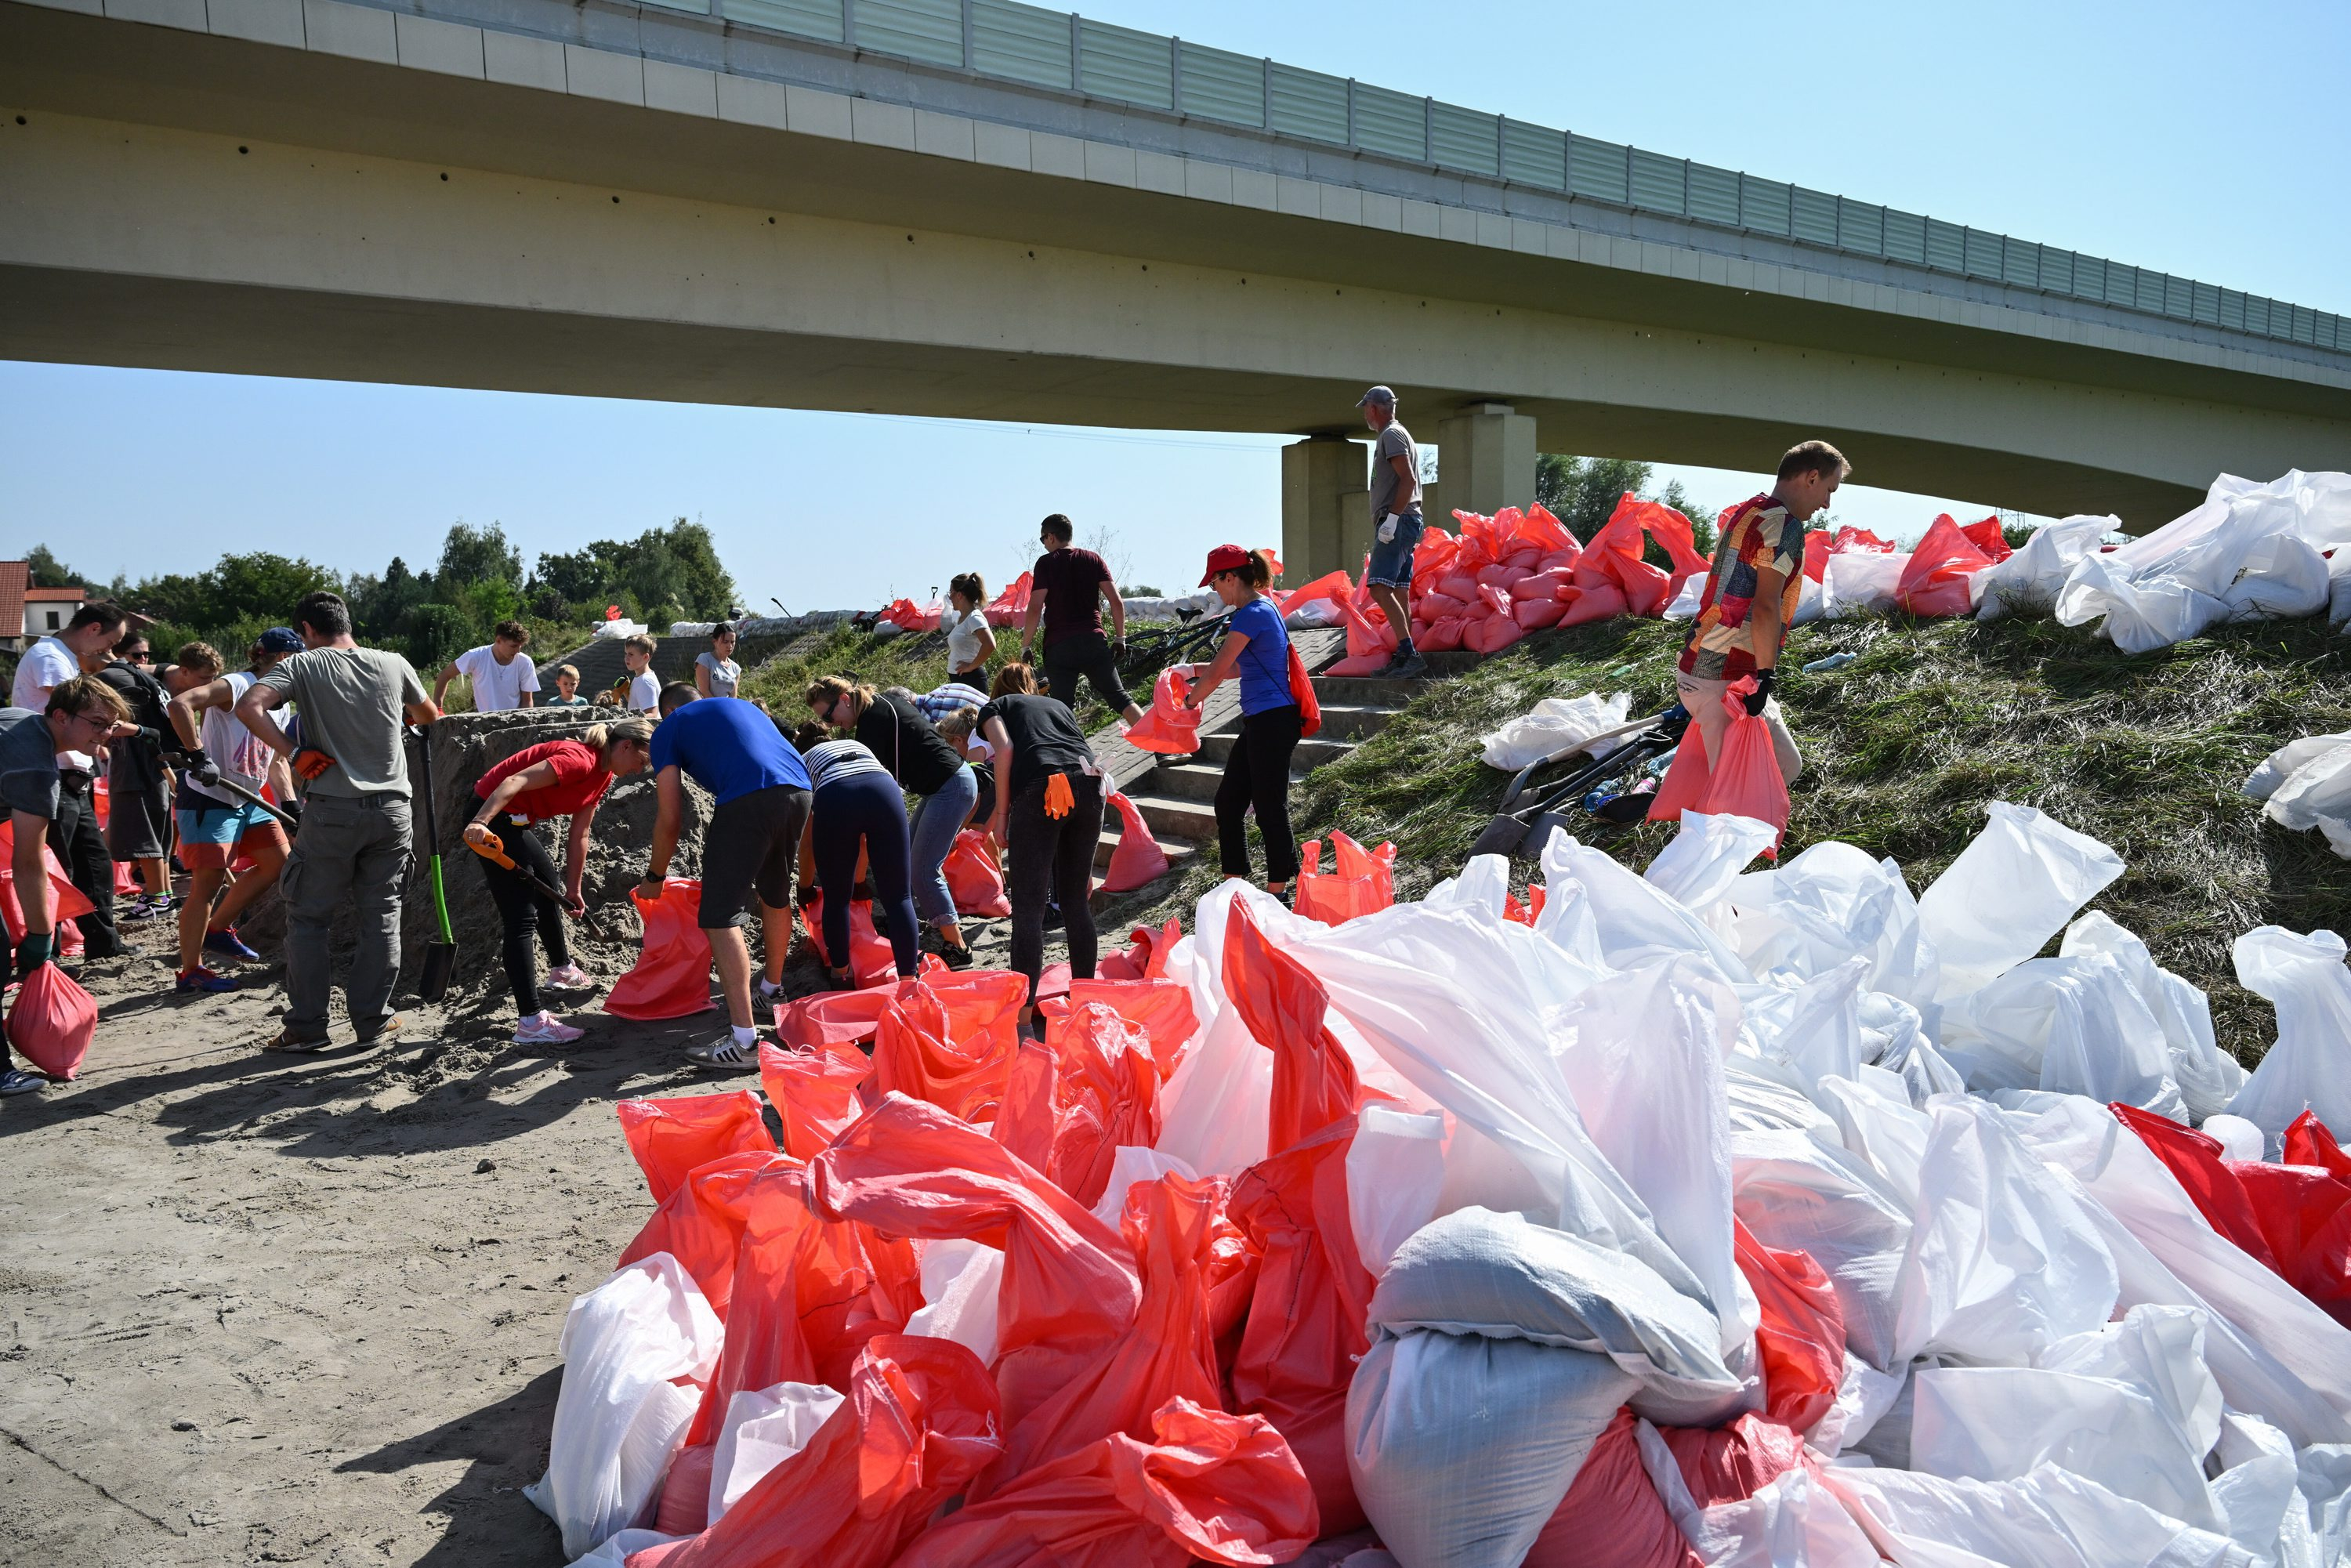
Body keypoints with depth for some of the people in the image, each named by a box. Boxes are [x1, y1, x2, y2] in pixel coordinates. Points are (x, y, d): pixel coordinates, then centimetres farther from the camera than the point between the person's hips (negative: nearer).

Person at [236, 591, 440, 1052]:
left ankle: (306, 1027, 11)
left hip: (330, 810, -2)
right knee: (381, 917, 10)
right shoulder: (393, 664, 5)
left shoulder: (305, 665, -3)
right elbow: (429, 715, 22)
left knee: (308, 918, 9)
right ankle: (373, 1022, 14)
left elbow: (249, 707, -18)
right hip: (391, 809, 3)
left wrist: (293, 753, -12)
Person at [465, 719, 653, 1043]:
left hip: (517, 821, 11)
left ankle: (562, 970, 52)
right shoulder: (581, 759, -21)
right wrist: (480, 822, -43)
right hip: (490, 819, -11)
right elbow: (516, 781, -31)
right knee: (522, 918, -14)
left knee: (548, 885, 29)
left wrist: (573, 890, 16)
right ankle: (530, 1022, -17)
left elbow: (579, 835, 14)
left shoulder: (603, 774, 9)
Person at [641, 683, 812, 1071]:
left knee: (721, 917, -2)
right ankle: (772, 987, 48)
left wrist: (654, 876, 28)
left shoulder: (670, 727, 19)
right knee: (776, 894, 28)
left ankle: (743, 1041, -9)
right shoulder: (743, 707, 36)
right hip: (799, 792, 6)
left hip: (747, 800, -6)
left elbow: (670, 818, 13)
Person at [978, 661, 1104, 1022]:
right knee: (1076, 900, 17)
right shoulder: (1058, 705, 36)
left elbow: (1004, 749, 0)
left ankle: (1024, 1008, -2)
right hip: (1089, 784, 5)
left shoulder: (994, 708, 24)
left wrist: (1001, 813, 4)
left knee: (1028, 907, 0)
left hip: (1042, 789, -4)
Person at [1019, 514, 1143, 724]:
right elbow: (1116, 601, 4)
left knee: (1062, 708, 1)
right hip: (1093, 642, 3)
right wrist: (1120, 638, 12)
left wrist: (1025, 646, -1)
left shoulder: (1046, 563, 0)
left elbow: (1035, 609, -8)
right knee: (1119, 697, 7)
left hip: (1059, 646, -3)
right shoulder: (1093, 559, 10)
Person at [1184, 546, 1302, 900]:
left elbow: (1217, 674, -13)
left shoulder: (1252, 614, -16)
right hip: (1258, 721, 10)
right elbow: (1237, 668, 22)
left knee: (1269, 808, -2)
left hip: (1271, 722, -10)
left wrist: (1191, 700, 4)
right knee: (1228, 801, 12)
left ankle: (1277, 890, 7)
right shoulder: (1263, 608, 15)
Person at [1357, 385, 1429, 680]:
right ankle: (1403, 656, 10)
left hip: (1397, 522, -11)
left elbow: (1408, 480, -19)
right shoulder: (1397, 434, 24)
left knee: (1379, 588, -18)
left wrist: (1391, 517, -22)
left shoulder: (1391, 435, -7)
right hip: (1403, 523, 11)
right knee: (1399, 592, 9)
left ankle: (1410, 653, -24)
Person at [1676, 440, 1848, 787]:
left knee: (1786, 764, 12)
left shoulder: (1744, 512, 18)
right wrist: (1764, 677, -19)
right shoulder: (1784, 524, -12)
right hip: (1724, 680, -10)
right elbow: (1766, 607, -21)